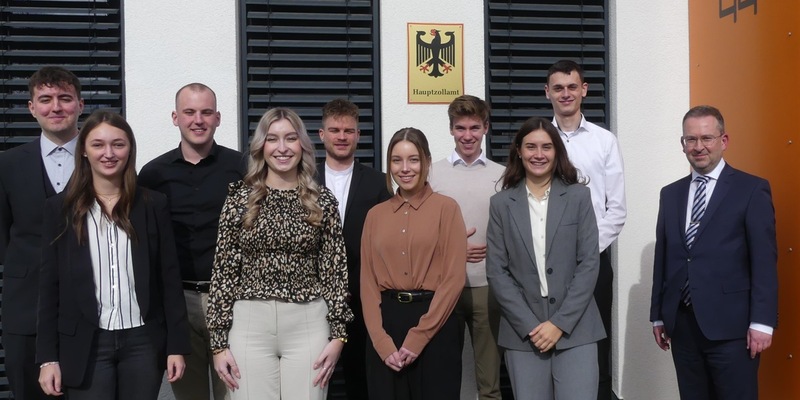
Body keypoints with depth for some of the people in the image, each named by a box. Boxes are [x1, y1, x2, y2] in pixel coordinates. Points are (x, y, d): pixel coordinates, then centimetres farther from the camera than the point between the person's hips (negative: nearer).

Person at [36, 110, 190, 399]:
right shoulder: (60, 208, 2)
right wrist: (48, 356, -3)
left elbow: (169, 278, 3)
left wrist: (177, 344, -1)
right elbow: (49, 285, 2)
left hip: (143, 342, 1)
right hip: (85, 346, 0)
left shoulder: (154, 204, 3)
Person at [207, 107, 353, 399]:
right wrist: (218, 341, -1)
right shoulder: (240, 198, 2)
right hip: (250, 324, 0)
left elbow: (335, 270, 4)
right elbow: (223, 270, 2)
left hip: (308, 324, 0)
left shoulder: (323, 200, 3)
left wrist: (338, 334, -2)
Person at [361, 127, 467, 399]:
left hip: (434, 327, -3)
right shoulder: (375, 215, 9)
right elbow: (368, 283, 6)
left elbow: (454, 278, -7)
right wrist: (383, 342, -6)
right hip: (386, 324, 3)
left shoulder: (446, 208, -1)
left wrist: (417, 337, -11)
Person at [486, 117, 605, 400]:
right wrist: (529, 325, -8)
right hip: (523, 332, 1)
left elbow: (589, 263, -2)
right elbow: (496, 272, 1)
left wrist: (560, 323, -9)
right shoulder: (501, 203, 4)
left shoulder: (578, 196, 3)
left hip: (575, 328, -1)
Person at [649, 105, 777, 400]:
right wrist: (658, 315, 12)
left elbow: (764, 260, -7)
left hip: (730, 325, -4)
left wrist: (762, 322, -12)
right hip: (682, 324, 5)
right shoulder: (670, 194, 13)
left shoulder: (752, 190, -2)